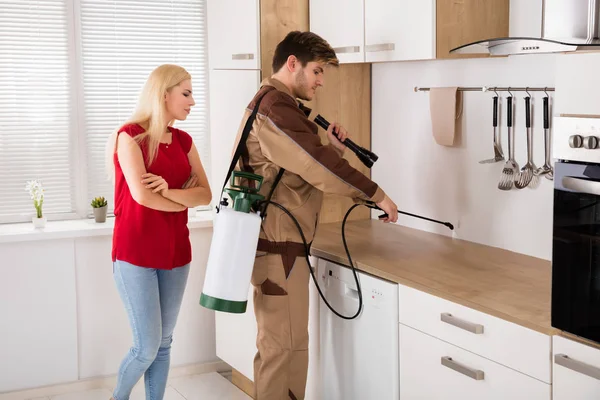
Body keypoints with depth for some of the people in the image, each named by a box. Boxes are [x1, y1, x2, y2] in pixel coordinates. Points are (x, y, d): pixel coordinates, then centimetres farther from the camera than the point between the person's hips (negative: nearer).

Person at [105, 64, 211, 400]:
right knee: (147, 347, -3)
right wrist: (185, 200, -5)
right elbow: (141, 195, -20)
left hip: (176, 251, 6)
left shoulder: (184, 141, 9)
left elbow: (206, 194, 0)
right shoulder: (130, 135, -9)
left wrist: (169, 191, -18)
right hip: (136, 253, -6)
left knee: (164, 343, 9)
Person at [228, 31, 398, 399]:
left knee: (286, 342, 16)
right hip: (279, 246, -11)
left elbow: (305, 168, 20)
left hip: (283, 243, 11)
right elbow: (316, 165, -22)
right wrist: (376, 194, -16)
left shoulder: (279, 105, 20)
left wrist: (335, 148, 3)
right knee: (282, 345, -3)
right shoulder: (274, 106, -16)